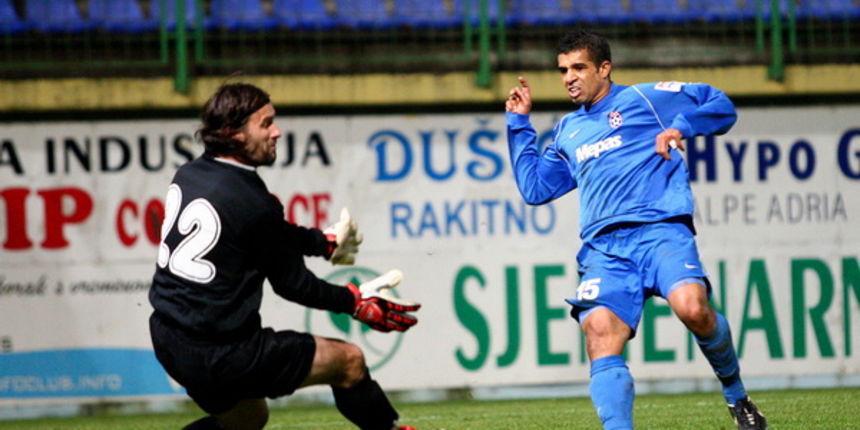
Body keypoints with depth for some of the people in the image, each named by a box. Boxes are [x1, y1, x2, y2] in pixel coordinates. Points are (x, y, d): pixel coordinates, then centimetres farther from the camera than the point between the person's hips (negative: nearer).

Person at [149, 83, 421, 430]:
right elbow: (292, 284, -4)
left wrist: (324, 241, 30)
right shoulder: (251, 203, -19)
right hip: (219, 355, -8)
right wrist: (355, 302, 9)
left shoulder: (189, 175, 5)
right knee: (349, 360, 5)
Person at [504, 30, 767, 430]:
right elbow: (534, 187, 29)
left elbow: (721, 106, 11)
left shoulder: (645, 98, 13)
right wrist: (518, 123, 28)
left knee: (693, 308, -29)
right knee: (600, 333, -21)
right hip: (604, 247, 4)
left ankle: (736, 396, -3)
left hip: (662, 229, -4)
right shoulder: (567, 131, 28)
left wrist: (680, 127, -6)